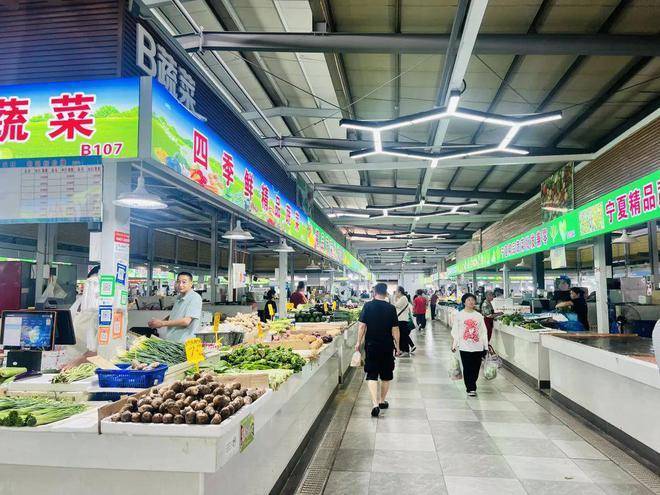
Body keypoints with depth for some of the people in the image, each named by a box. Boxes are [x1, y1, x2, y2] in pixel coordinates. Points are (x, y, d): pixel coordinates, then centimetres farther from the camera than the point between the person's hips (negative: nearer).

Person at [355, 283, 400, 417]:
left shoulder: (368, 306, -6)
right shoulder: (391, 308, -6)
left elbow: (362, 326, -7)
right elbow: (395, 329, -5)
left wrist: (359, 342, 2)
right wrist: (397, 346, 5)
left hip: (371, 345, 0)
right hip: (387, 346, 1)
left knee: (372, 375, 3)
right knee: (386, 375, 16)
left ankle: (375, 404, -11)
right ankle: (382, 401, 28)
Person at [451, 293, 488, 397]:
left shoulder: (479, 316, 7)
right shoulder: (459, 315, 0)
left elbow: (484, 332, 9)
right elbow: (454, 331, 1)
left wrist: (486, 346, 5)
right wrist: (453, 345, -3)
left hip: (478, 347, 2)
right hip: (465, 347, -2)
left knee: (476, 369, 6)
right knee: (467, 368, -1)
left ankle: (470, 386, 24)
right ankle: (471, 389, 9)